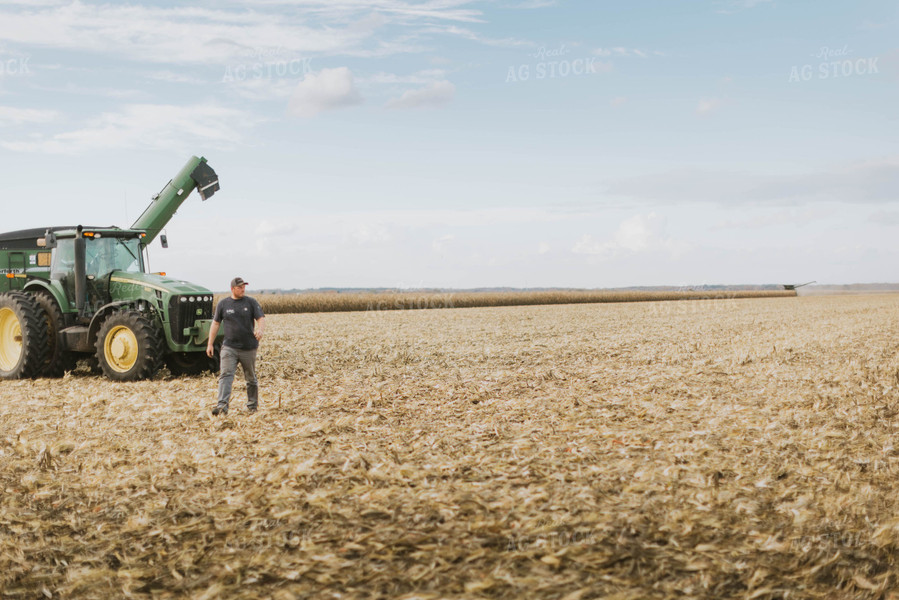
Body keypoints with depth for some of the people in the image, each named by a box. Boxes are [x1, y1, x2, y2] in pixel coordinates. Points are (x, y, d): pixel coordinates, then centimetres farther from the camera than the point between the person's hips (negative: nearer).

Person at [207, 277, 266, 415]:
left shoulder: (251, 302, 4)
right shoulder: (223, 304, 6)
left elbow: (261, 318, -3)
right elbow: (215, 323, 12)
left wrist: (260, 330, -26)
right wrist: (210, 344, 9)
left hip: (248, 347, 0)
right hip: (229, 347, 0)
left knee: (251, 378, 9)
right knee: (225, 374, -15)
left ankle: (252, 405, 24)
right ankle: (222, 406, -22)